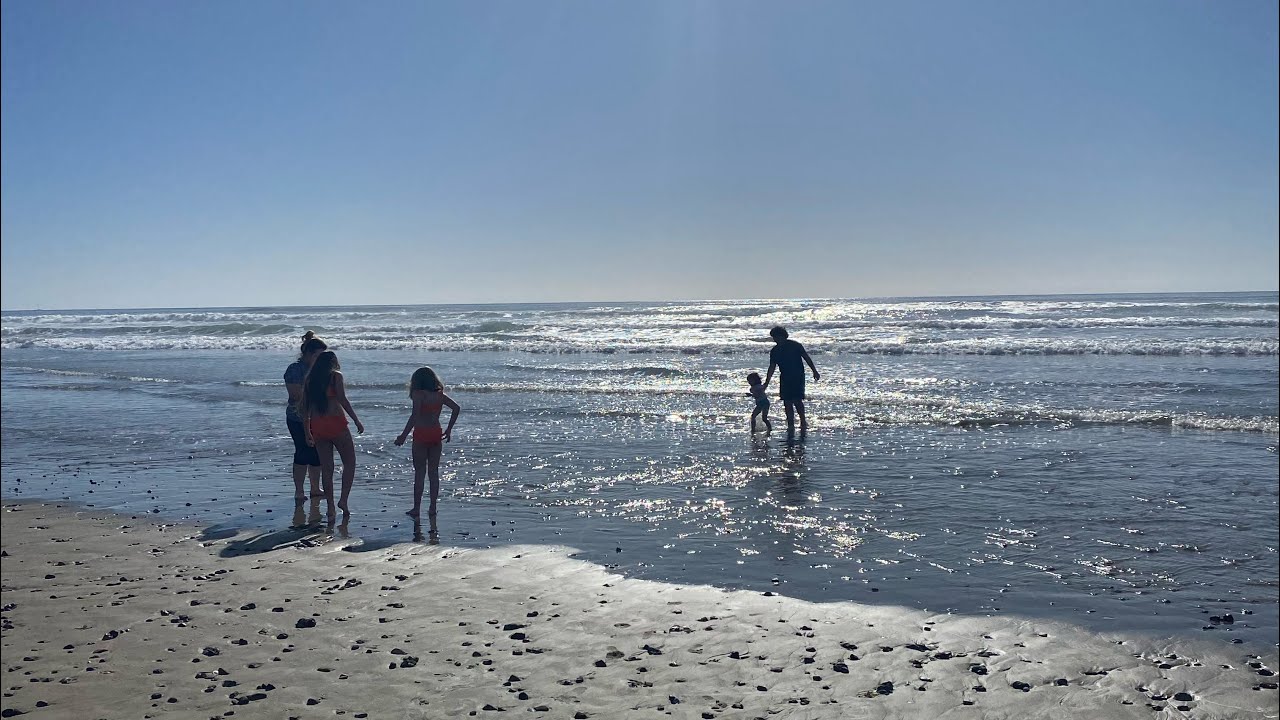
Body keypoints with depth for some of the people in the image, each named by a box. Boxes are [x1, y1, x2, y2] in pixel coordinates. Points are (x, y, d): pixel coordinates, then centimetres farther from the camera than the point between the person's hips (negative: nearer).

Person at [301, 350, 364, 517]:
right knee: (349, 462, 8)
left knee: (326, 467, 10)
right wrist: (357, 421, -9)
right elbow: (342, 400, -12)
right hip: (335, 423, -5)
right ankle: (343, 499, -4)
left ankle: (330, 507, 11)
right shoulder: (335, 376, -1)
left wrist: (307, 432, 16)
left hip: (317, 426, 5)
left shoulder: (309, 379, 14)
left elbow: (305, 407, 12)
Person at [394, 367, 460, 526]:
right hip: (436, 434, 5)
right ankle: (432, 508, 13)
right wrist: (449, 430, 12)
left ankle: (416, 509, 8)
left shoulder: (418, 394, -8)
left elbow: (415, 415, -18)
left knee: (419, 472, 2)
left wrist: (404, 435, -16)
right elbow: (456, 408, 6)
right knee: (434, 472, 10)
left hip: (421, 434, -5)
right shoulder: (440, 395, 8)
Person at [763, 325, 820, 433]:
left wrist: (814, 371, 0)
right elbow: (771, 368, 9)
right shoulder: (774, 351, 5)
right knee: (787, 402, 0)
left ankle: (803, 421, 7)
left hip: (798, 377, -4)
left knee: (797, 400, -12)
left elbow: (806, 358, 1)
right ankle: (790, 425, 8)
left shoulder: (795, 345, -6)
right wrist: (766, 383, 5)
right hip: (785, 378, 4)